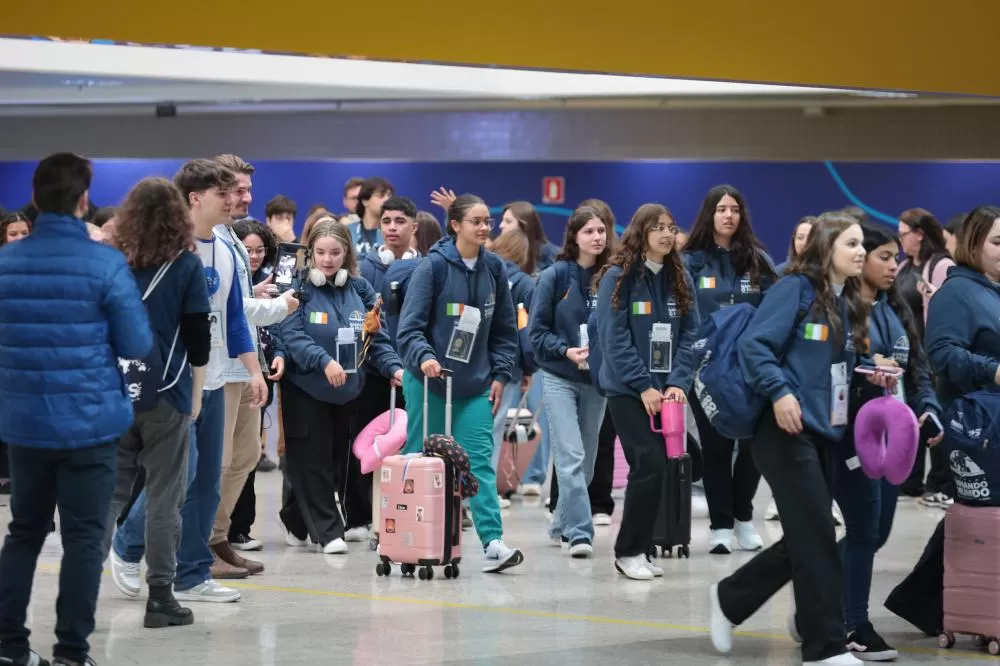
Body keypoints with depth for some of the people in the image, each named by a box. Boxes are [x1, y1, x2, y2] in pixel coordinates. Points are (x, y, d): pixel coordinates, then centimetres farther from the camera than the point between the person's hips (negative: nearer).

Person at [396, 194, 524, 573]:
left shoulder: (493, 268, 6)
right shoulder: (434, 266, -8)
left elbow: (505, 328, 14)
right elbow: (410, 325, -12)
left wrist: (500, 374, 6)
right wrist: (423, 357, -29)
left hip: (476, 385, 3)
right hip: (429, 380, -3)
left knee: (479, 460, -7)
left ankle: (493, 543, -15)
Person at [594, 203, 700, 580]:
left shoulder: (680, 279, 9)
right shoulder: (618, 277, -7)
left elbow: (690, 335, 5)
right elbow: (614, 338, -11)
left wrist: (678, 382, -8)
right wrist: (643, 386, -15)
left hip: (665, 390, 5)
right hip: (627, 390, -5)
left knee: (655, 467, 5)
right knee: (650, 464, -14)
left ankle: (639, 550, 15)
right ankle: (628, 551, -4)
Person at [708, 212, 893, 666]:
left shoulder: (848, 303, 15)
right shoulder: (795, 289, -10)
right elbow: (754, 345, -17)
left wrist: (869, 375, 3)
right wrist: (779, 391, -28)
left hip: (827, 433, 9)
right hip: (787, 429, -9)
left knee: (805, 539, 10)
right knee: (816, 537, -8)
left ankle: (730, 599, 28)